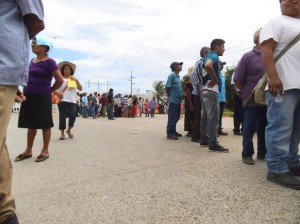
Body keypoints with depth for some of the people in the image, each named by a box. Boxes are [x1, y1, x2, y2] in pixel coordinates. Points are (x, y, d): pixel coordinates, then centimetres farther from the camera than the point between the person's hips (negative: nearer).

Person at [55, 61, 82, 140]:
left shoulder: (74, 79, 18)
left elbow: (80, 89, 8)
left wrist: (76, 80, -3)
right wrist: (57, 92, -18)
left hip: (72, 101, 2)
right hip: (62, 100, -2)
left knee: (73, 116, -8)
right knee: (62, 117, -3)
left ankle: (69, 130, 17)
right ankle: (62, 133, 9)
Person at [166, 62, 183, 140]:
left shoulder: (178, 76, 16)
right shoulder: (172, 75, -11)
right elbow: (167, 87, -14)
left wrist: (181, 95, 13)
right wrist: (170, 97, -6)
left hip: (178, 100, 9)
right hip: (173, 100, -9)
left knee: (176, 117, 14)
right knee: (172, 117, -6)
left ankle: (173, 131, 24)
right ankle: (169, 133, -1)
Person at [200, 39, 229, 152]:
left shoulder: (209, 56, 21)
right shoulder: (214, 56, -9)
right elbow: (208, 65, -32)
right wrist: (215, 79, -21)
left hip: (205, 89, 10)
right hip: (211, 90, -10)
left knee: (205, 115, 12)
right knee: (213, 117, -9)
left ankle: (204, 139, 20)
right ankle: (213, 143, -7)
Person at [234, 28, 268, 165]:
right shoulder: (248, 56, -4)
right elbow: (237, 79, -5)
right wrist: (247, 93, 2)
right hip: (252, 101, -5)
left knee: (264, 128, 13)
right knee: (249, 128, 2)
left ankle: (262, 153, 26)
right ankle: (247, 154, 13)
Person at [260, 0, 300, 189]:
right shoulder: (277, 23, 3)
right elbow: (267, 50, -12)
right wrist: (273, 76, -25)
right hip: (283, 85, -8)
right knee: (281, 129, -10)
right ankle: (277, 170, -5)